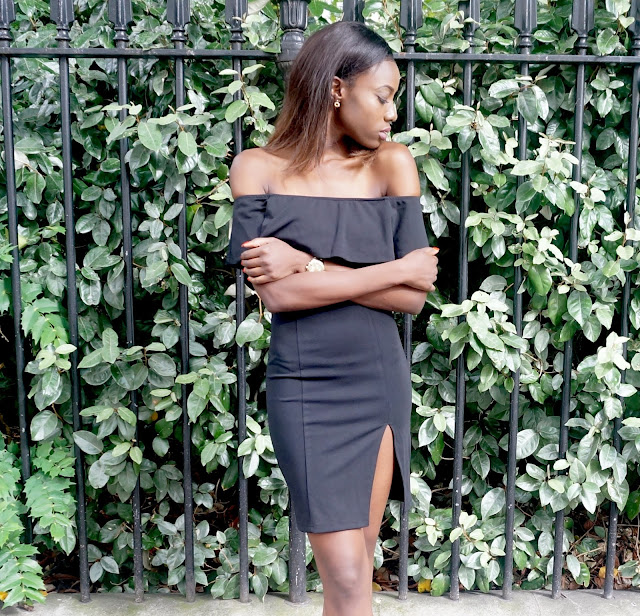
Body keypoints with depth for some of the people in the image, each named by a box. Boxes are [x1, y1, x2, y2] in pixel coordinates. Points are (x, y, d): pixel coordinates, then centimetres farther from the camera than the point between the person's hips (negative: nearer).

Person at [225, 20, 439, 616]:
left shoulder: (391, 164, 3)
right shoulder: (259, 167, -2)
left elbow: (412, 297, -5)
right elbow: (276, 294, -15)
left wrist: (309, 267, -14)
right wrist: (395, 269, -11)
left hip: (380, 382, 3)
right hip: (305, 389, -2)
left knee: (358, 557, 12)